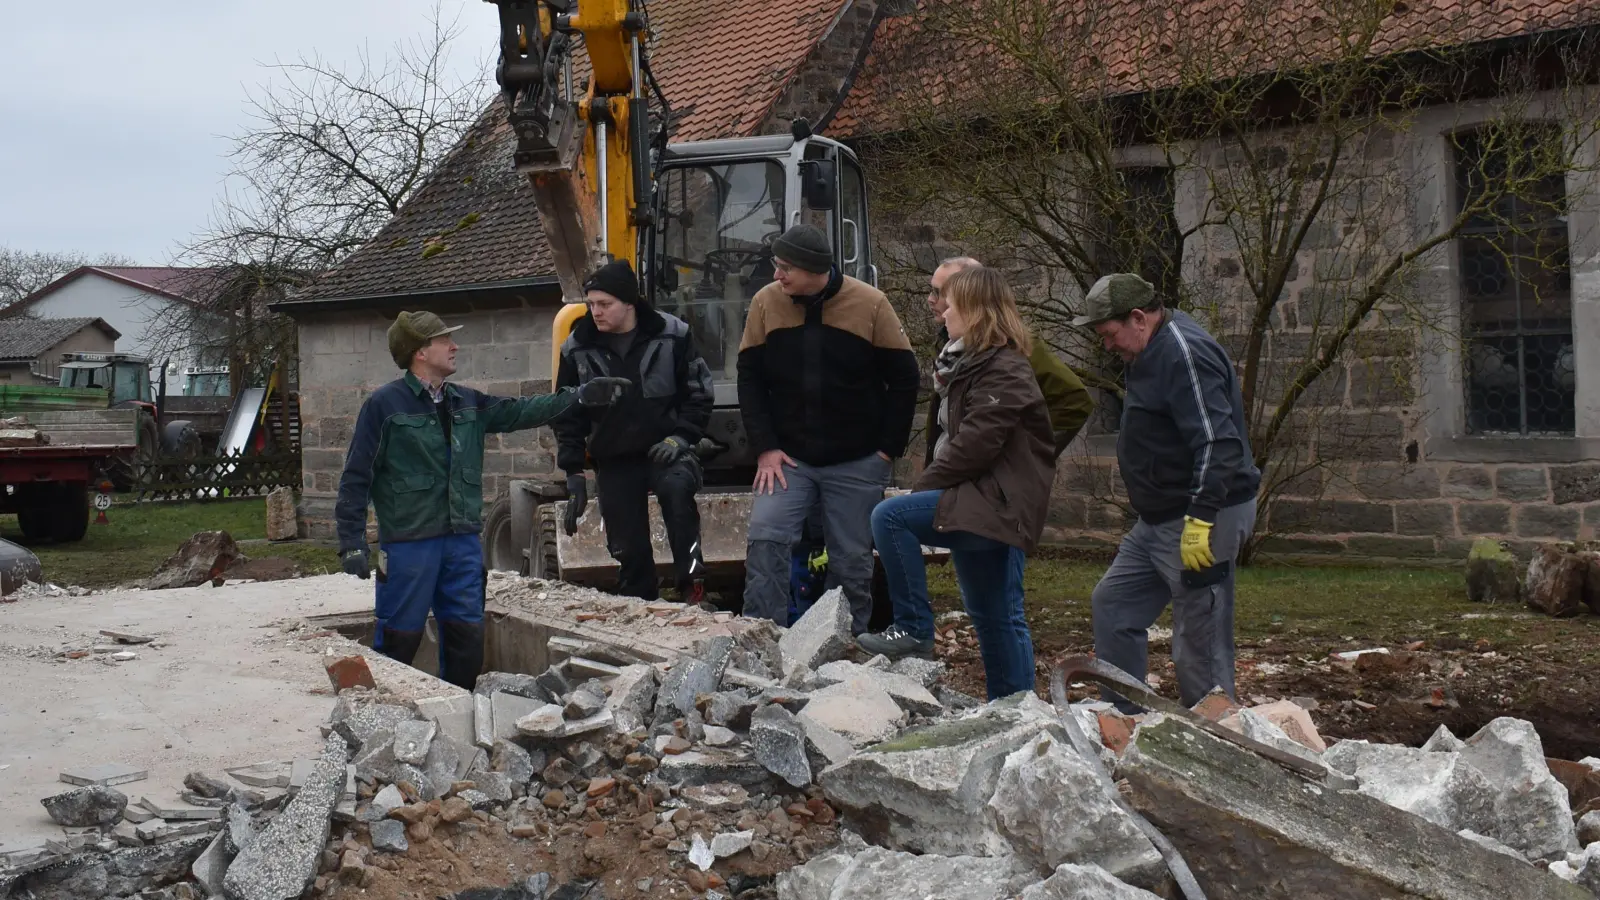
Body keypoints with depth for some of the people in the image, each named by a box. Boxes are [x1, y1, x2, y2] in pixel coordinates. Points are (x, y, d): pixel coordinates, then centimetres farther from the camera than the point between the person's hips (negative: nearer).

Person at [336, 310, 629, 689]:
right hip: (409, 542, -6)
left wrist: (580, 395, 8)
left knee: (467, 636, 11)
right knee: (399, 640, -2)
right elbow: (356, 477, -7)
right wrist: (352, 543, -12)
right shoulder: (385, 404, -6)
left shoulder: (467, 403, 12)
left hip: (463, 540, 6)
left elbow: (520, 412, 15)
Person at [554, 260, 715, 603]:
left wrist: (681, 437, -13)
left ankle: (692, 585, -25)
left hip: (664, 450, -2)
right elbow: (568, 416, 6)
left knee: (675, 486, -34)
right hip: (613, 461, 2)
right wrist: (573, 474, 2)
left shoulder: (672, 335, -7)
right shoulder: (577, 349, -1)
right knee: (629, 550, 0)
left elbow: (698, 394, 1)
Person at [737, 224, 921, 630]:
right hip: (787, 457, 1)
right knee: (765, 541, -12)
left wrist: (889, 448, -4)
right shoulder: (765, 302, -5)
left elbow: (903, 379, -2)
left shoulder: (871, 304, -10)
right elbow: (750, 378, 1)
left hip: (858, 463, -1)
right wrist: (765, 448, -7)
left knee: (852, 560, 5)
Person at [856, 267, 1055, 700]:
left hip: (997, 503, -11)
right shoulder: (974, 363, 18)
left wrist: (922, 487, -12)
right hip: (991, 503, 11)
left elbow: (973, 447, -21)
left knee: (890, 515, -22)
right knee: (997, 617, 15)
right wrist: (927, 487, 6)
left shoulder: (1003, 372, -13)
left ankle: (913, 629, -12)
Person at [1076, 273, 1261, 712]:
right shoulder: (1151, 353, 13)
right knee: (1112, 603, 15)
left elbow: (1218, 444, -27)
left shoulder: (1185, 354, -20)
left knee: (1199, 647, -5)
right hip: (1159, 520, 11)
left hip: (1202, 521, -11)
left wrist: (1200, 520, -29)